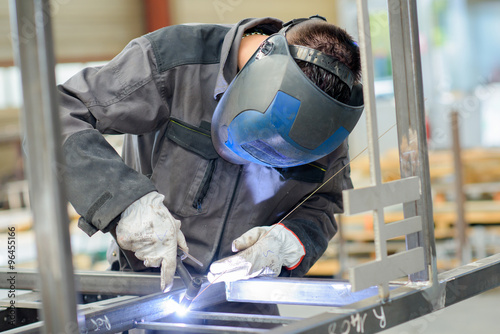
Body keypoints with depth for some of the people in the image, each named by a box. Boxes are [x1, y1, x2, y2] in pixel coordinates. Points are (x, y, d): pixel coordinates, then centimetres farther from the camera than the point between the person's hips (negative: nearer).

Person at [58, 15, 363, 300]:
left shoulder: (325, 117, -7)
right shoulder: (172, 61, -20)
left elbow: (323, 204, 6)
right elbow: (63, 113, -19)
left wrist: (290, 241, -17)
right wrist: (126, 199, -31)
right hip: (154, 285, -5)